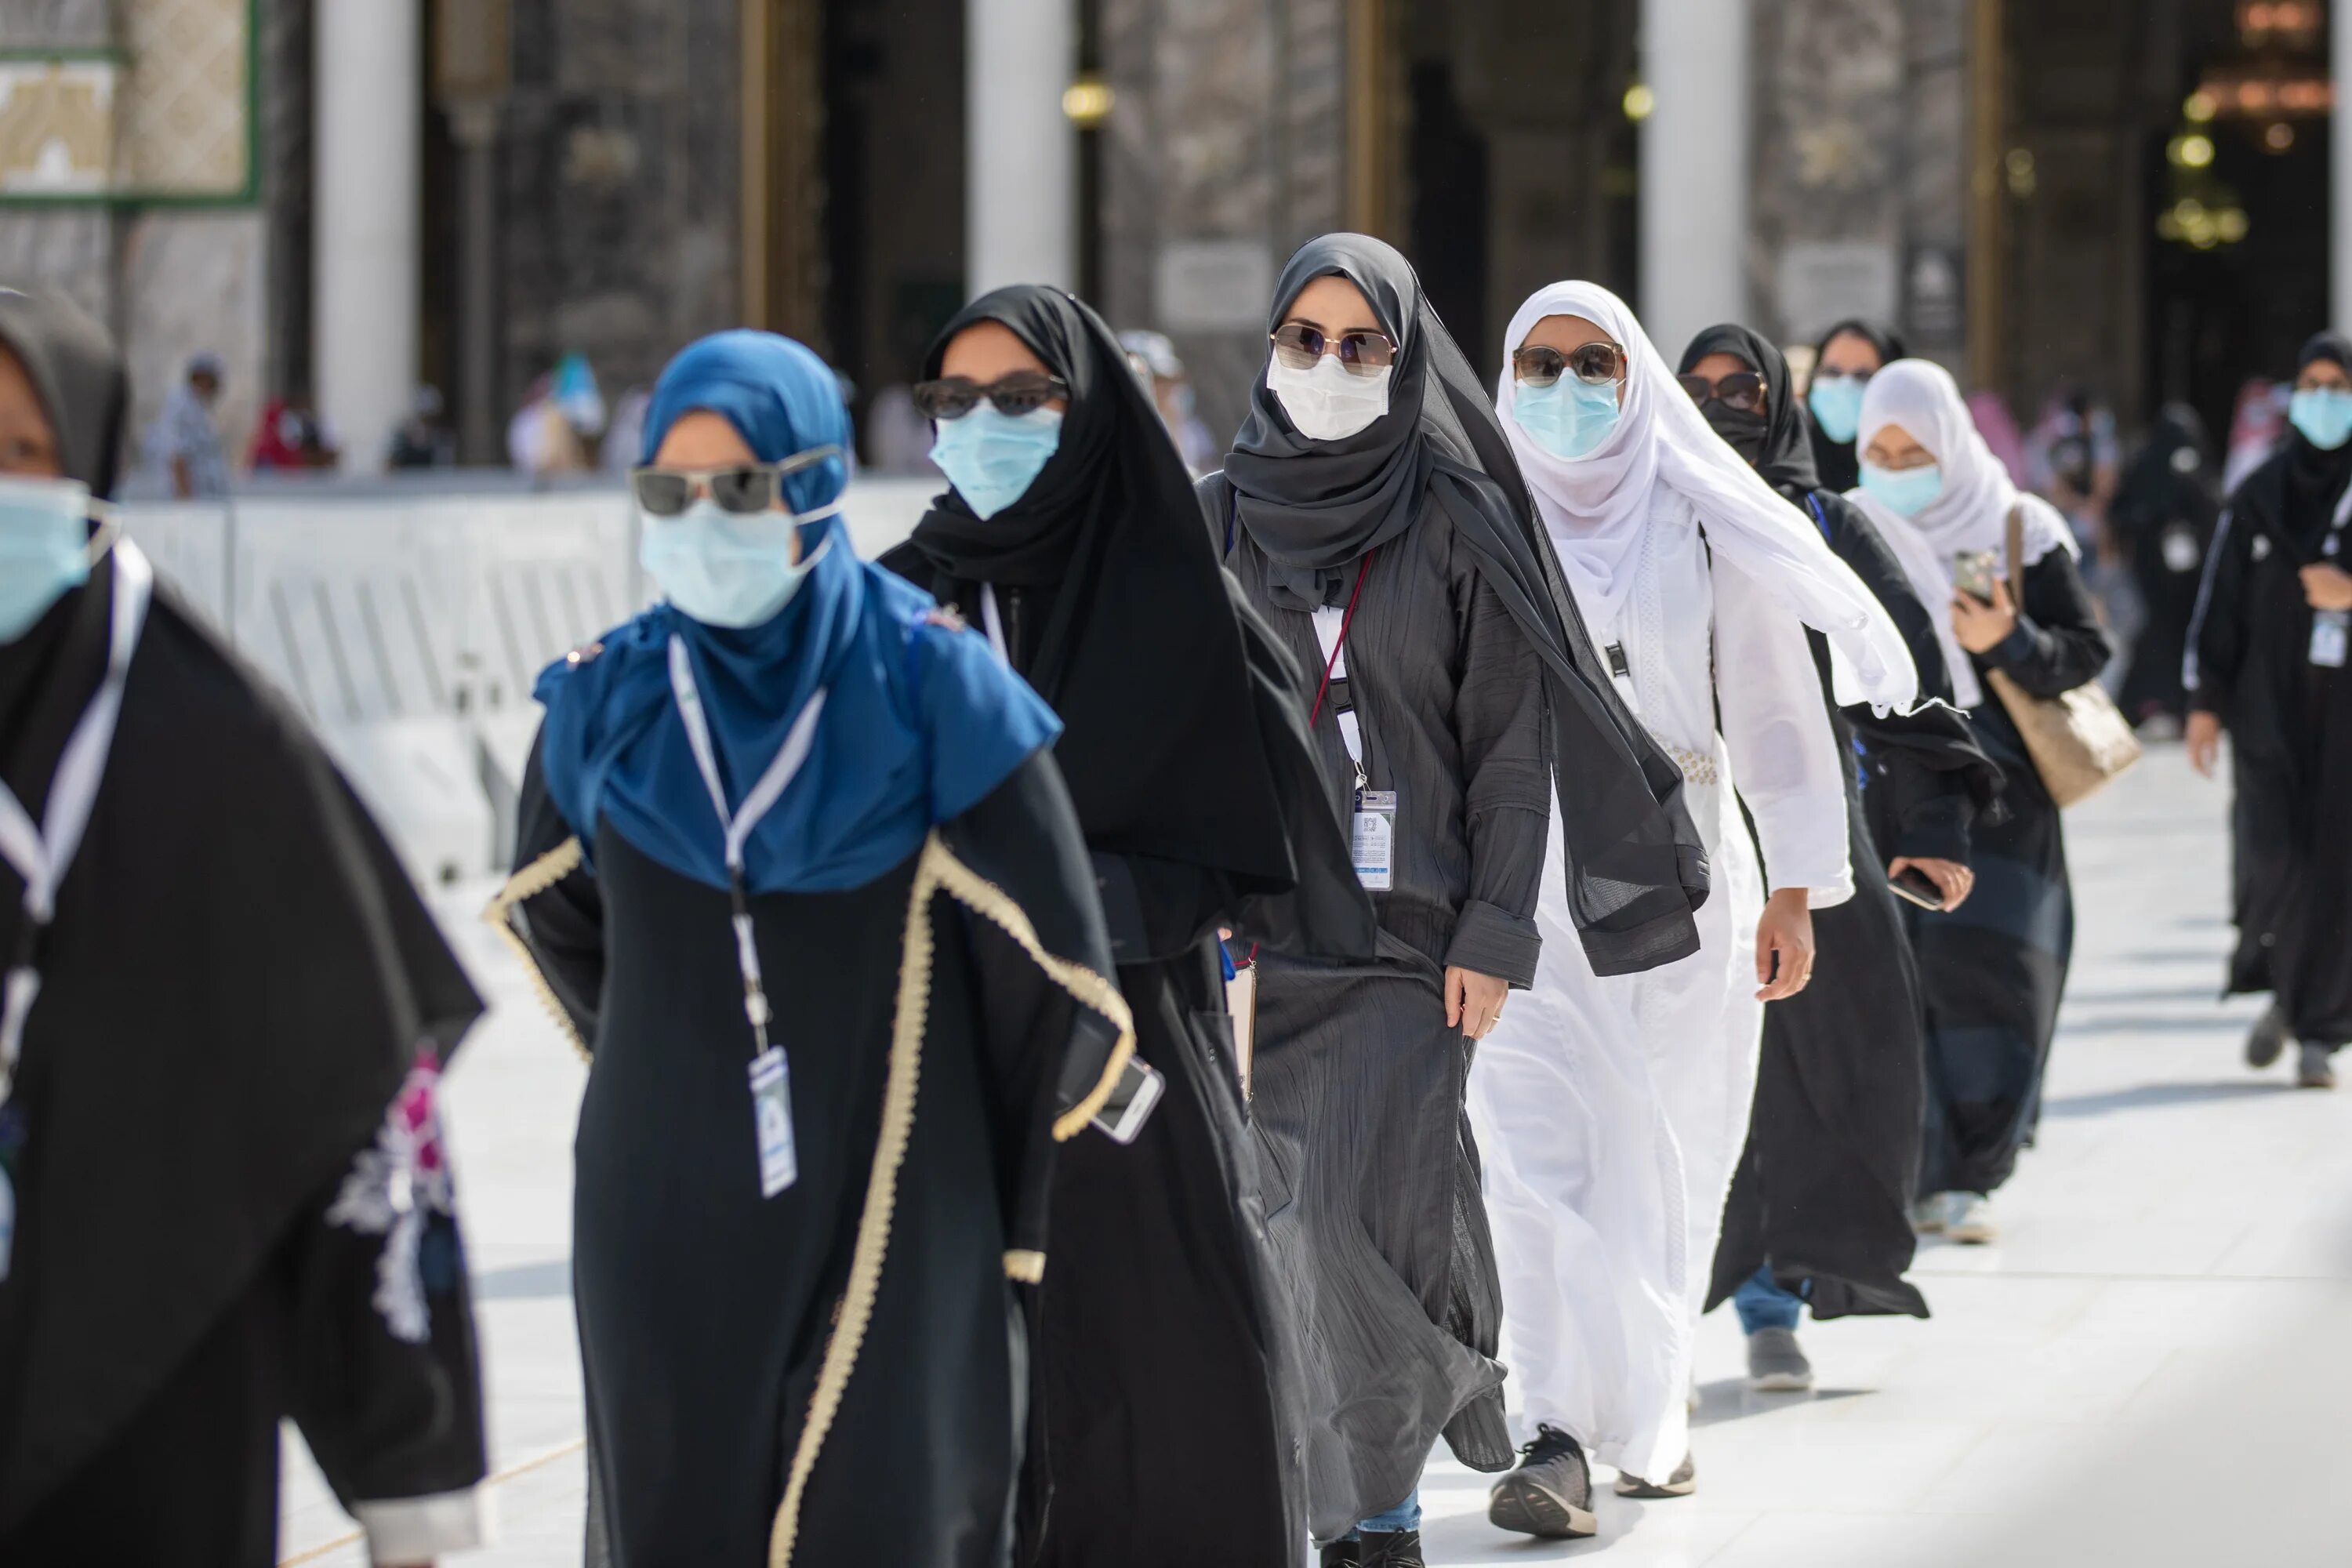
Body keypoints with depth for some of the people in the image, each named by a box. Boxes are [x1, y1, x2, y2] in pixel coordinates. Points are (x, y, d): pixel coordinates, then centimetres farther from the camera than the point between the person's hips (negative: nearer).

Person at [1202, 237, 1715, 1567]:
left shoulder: (1456, 522, 1)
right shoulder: (1218, 521, 8)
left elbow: (1512, 742, 0)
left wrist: (1494, 936, -7)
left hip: (1408, 926, -3)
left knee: (1369, 1207, -12)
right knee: (1285, 1218, 1)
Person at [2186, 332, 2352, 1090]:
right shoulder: (2260, 494, 7)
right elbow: (2220, 602, 7)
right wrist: (2207, 701, 3)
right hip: (2271, 704, 1)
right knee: (2274, 854, -9)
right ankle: (2283, 989, 18)